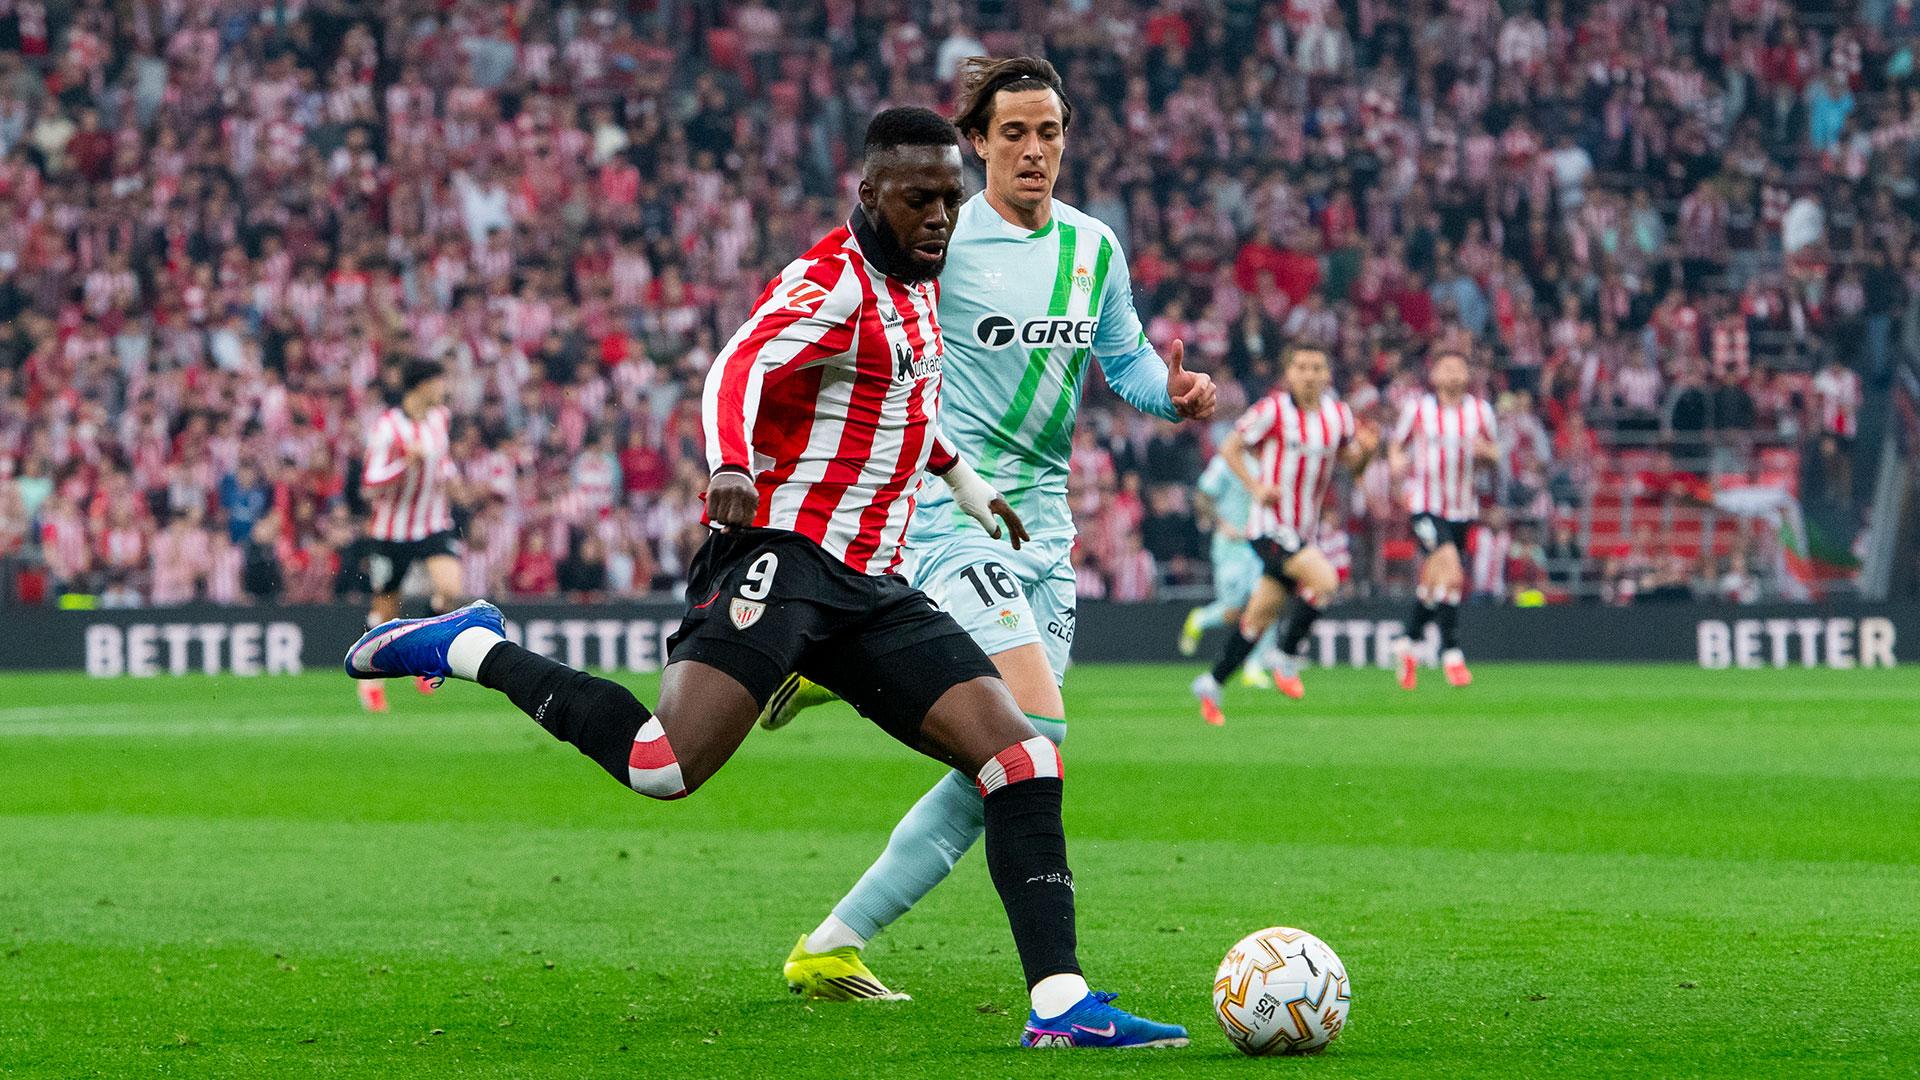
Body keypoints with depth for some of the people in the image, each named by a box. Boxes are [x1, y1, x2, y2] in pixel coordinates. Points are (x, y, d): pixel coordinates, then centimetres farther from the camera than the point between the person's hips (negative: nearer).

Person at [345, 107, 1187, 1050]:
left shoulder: (916, 286, 20)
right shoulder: (831, 283, -9)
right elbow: (740, 371, -29)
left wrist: (967, 485, 47)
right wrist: (732, 466, -48)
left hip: (872, 585, 8)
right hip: (781, 552, -8)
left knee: (1021, 761, -5)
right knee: (665, 768, -26)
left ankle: (1059, 1005, -6)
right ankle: (472, 649, -5)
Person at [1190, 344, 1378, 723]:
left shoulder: (1338, 414, 4)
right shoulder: (1273, 410, -11)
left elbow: (1351, 462, 15)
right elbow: (1230, 447, -3)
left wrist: (1366, 450, -8)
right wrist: (1256, 487, -16)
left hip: (1304, 531, 6)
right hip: (1271, 525, -6)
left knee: (1260, 617, 10)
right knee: (1324, 579, -25)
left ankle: (1212, 684, 23)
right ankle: (1287, 659, -9)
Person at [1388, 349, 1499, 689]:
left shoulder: (1480, 410, 4)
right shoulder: (1417, 409, -3)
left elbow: (1494, 452, 12)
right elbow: (1397, 444, 8)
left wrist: (1484, 450, -12)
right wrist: (1397, 460, -15)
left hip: (1462, 507, 4)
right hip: (1425, 504, -4)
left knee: (1431, 583, 12)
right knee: (1450, 574, -23)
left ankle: (1408, 643, 33)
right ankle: (1451, 654, -15)